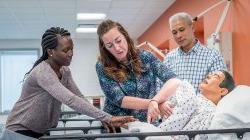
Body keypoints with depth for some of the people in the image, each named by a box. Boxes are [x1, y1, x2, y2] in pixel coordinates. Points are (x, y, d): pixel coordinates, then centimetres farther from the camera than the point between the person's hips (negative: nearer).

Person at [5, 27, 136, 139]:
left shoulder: (65, 71, 2)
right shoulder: (42, 72, -25)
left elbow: (79, 97, -3)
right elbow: (71, 100, -34)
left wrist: (104, 120, -15)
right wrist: (108, 118, -37)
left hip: (44, 130, 7)